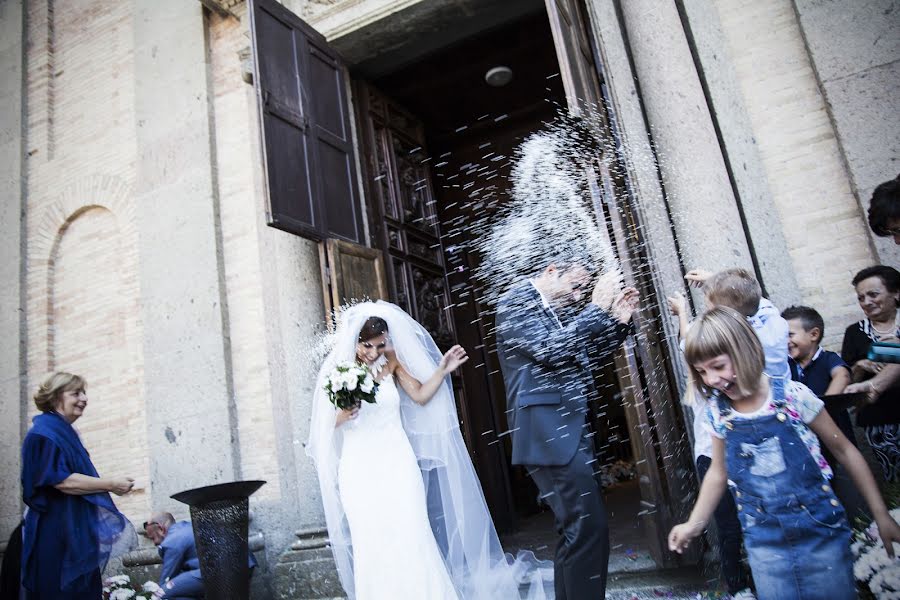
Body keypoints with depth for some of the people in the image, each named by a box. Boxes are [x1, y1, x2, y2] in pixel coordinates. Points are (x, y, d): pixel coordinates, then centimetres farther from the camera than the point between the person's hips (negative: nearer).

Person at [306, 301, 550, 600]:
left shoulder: (391, 360, -1)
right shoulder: (339, 369, -5)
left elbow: (421, 396, 4)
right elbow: (332, 421, -4)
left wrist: (442, 370, -7)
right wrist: (346, 413, -25)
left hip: (397, 463, 1)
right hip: (360, 467, -1)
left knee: (411, 539, 2)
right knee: (372, 544, 2)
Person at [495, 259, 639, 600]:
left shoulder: (558, 310, 16)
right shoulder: (515, 302, -8)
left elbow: (598, 350, 23)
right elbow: (551, 349, -21)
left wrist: (619, 320, 5)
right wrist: (596, 309, -13)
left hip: (568, 430, 10)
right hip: (550, 432, -9)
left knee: (574, 527, 17)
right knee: (589, 527, -9)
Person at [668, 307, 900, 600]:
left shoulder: (793, 396, -13)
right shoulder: (717, 413, -5)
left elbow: (844, 450, -1)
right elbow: (719, 472, 9)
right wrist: (694, 524, 13)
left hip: (821, 532, -2)